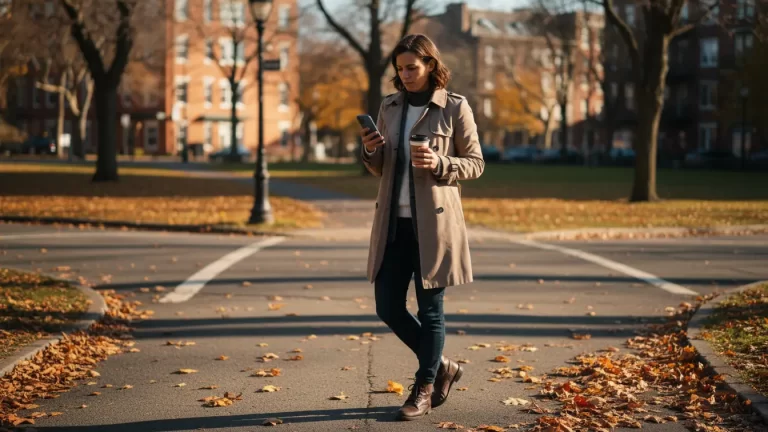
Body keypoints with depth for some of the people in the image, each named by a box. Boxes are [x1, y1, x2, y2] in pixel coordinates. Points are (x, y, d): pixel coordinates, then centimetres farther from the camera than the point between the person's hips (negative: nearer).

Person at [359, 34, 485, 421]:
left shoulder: (455, 108, -5)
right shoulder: (389, 107, 10)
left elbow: (475, 164, -2)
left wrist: (439, 164, -19)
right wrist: (371, 152, -6)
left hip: (433, 222, -5)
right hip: (393, 222, 5)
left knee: (430, 309, 3)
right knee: (388, 308, 6)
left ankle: (425, 388, 18)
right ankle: (441, 366, 27)